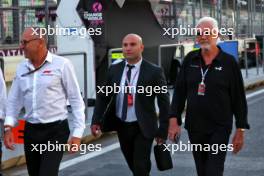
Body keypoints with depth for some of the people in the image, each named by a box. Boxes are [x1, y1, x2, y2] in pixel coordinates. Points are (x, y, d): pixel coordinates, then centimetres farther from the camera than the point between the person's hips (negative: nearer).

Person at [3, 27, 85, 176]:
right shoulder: (22, 68, 5)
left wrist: (77, 134, -10)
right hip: (30, 130, 5)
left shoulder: (62, 64, -9)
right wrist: (8, 127, -2)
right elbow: (14, 100, 11)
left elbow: (76, 99, -6)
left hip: (55, 130, -5)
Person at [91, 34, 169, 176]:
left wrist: (163, 130, -7)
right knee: (132, 165, 18)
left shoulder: (154, 72, -10)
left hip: (143, 127, -4)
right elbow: (103, 96, 5)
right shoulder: (114, 69, 2)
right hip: (121, 126, 4)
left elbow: (164, 102, -6)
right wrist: (96, 120, -6)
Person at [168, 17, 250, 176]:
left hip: (219, 128, -4)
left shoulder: (229, 62, -5)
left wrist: (241, 129, -4)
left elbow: (239, 97, -3)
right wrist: (174, 119, -3)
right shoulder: (190, 60, 4)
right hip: (194, 128, 4)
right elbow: (179, 91, 6)